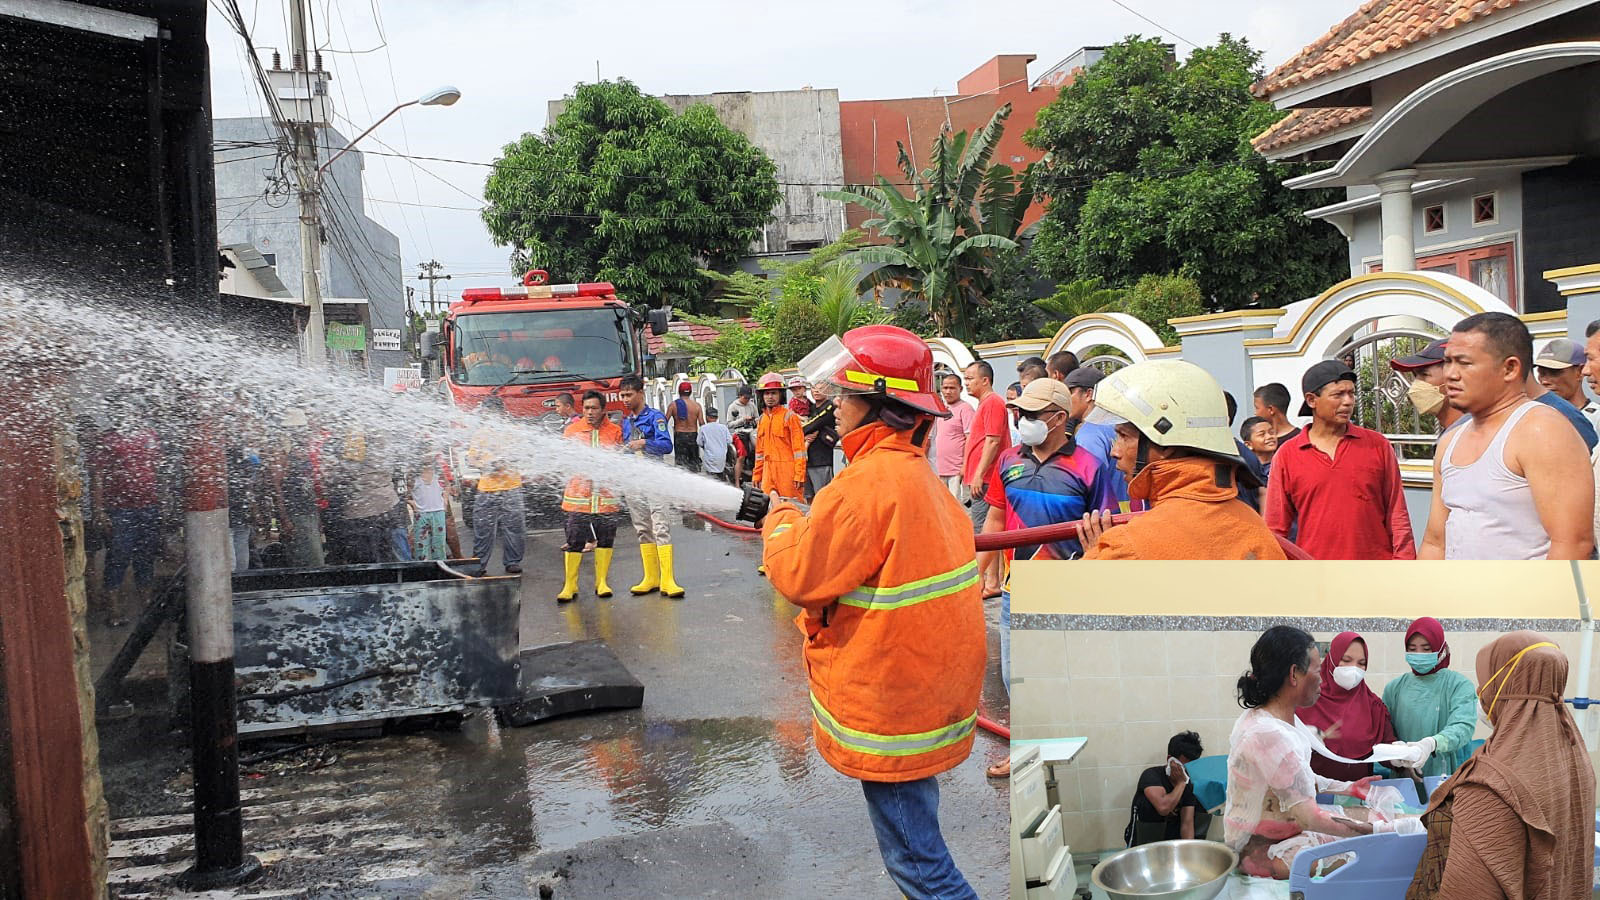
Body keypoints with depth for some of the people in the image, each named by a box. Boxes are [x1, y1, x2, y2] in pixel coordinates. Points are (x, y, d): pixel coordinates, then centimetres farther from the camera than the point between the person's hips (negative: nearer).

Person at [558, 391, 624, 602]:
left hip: (607, 496, 1)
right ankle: (570, 586, 6)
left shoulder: (615, 431, 5)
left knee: (605, 539, 6)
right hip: (578, 495, -1)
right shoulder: (571, 430, 5)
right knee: (574, 541, -2)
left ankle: (601, 582, 18)